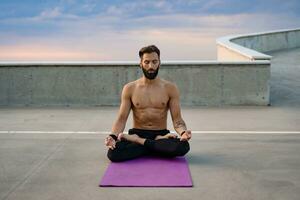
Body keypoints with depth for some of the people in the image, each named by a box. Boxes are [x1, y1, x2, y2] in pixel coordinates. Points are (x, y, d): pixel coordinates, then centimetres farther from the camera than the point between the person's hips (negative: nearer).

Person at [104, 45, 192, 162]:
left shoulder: (170, 88, 1)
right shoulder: (129, 88, 2)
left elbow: (177, 119, -2)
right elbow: (121, 119, -1)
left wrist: (183, 132, -25)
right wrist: (113, 136, -22)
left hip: (161, 134, 0)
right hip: (137, 133, 0)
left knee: (183, 146, -34)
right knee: (113, 152, -31)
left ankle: (139, 141, -14)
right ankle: (159, 143, -13)